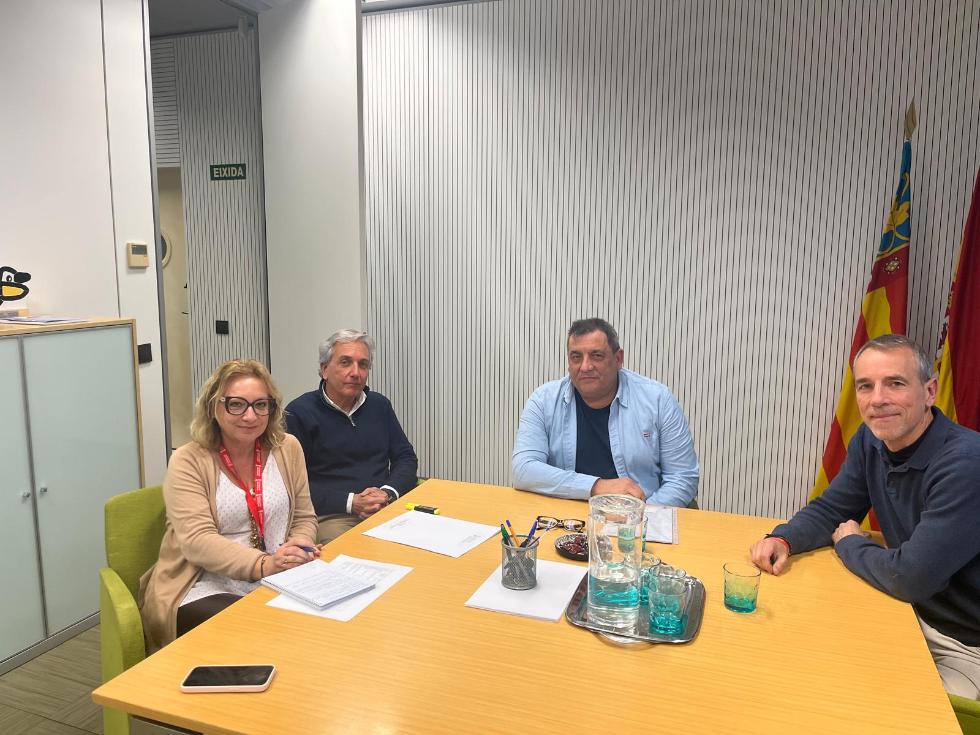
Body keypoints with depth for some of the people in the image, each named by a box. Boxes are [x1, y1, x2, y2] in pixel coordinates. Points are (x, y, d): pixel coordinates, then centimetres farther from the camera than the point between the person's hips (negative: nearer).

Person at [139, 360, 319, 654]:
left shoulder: (287, 449, 8)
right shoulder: (188, 461, -4)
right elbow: (197, 541, -14)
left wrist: (297, 550, -10)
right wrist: (263, 564, -29)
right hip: (206, 590, -4)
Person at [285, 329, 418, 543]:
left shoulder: (379, 405, 14)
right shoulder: (299, 412, -2)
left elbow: (406, 457, 15)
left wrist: (387, 493, -5)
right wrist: (351, 502, -15)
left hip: (385, 508, 5)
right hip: (329, 516, -5)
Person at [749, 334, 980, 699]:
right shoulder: (870, 441, -3)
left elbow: (912, 576, -30)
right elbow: (830, 508, 6)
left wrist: (848, 543, -10)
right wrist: (783, 539, -15)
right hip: (912, 614, 7)